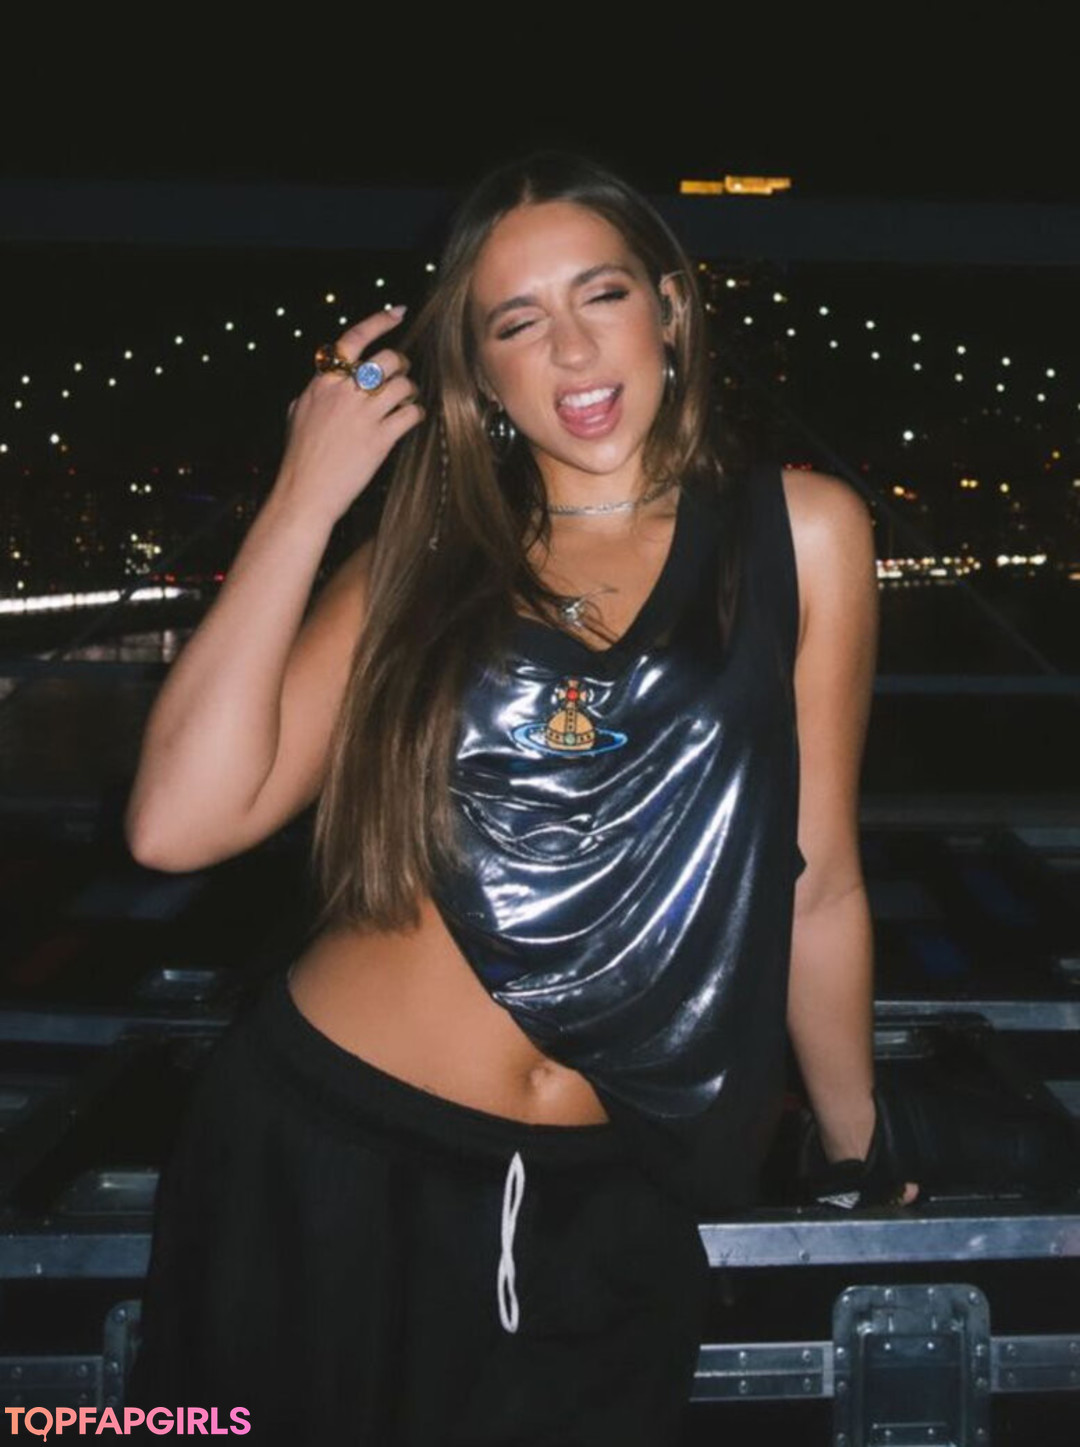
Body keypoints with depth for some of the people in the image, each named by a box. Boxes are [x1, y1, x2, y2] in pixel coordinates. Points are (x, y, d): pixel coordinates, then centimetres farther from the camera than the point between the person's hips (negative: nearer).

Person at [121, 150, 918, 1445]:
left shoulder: (796, 533, -2)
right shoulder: (426, 565, 1)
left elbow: (816, 883, 4)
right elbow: (178, 824, -12)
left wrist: (858, 1157, 13)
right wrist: (305, 501, -10)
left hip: (598, 1203, 0)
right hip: (323, 1146, 1)